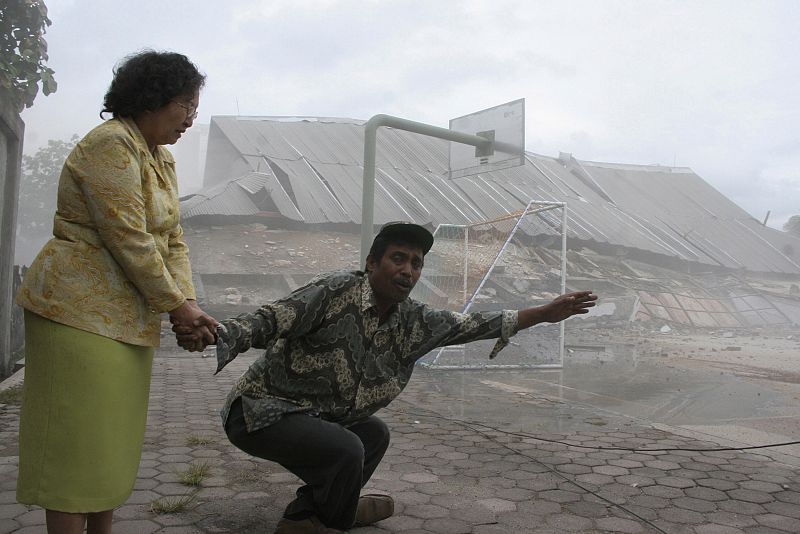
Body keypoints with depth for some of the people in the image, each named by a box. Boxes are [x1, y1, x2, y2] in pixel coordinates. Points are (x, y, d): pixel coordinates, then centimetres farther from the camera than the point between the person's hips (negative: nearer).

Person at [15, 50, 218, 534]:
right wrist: (175, 304, -13)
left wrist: (188, 303, -2)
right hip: (80, 312, -9)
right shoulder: (111, 144, -14)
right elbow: (128, 239, -20)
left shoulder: (163, 160, 15)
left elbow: (173, 241, 11)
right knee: (78, 440, -3)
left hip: (129, 319, 9)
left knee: (114, 440, 15)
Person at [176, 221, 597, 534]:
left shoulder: (414, 323, 2)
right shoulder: (335, 292, -19)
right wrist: (213, 334, -44)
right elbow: (268, 321, -25)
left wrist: (544, 314, 6)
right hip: (261, 410, -8)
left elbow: (471, 325, 5)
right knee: (345, 451, -27)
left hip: (319, 418, 8)